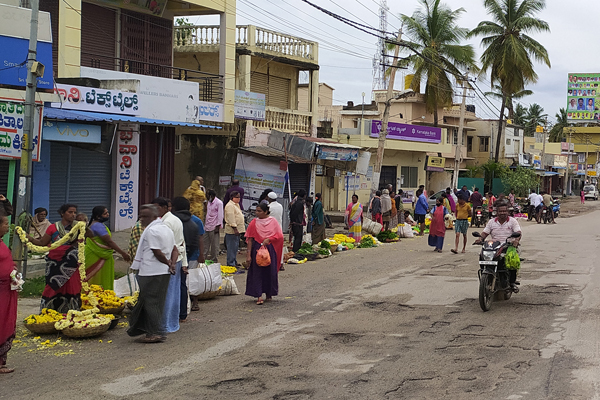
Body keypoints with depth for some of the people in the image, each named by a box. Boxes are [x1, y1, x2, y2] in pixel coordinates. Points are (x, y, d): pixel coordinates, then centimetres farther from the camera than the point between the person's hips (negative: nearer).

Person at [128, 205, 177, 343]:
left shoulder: (151, 230, -15)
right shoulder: (166, 229, 15)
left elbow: (157, 252, -19)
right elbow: (175, 250, 14)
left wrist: (168, 263, -4)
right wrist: (172, 263, 1)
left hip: (151, 273, -9)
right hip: (165, 272, 9)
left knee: (150, 302, -1)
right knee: (158, 303, 13)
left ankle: (157, 332, 0)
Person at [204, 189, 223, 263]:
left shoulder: (219, 203, -8)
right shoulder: (209, 202, 17)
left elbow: (220, 215, -11)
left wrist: (218, 226, -15)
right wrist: (205, 225, 18)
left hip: (214, 227, -8)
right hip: (207, 227, 8)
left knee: (214, 245, 0)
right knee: (206, 244, 8)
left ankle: (213, 260, 6)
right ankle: (204, 258, 13)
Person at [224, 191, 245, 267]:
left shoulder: (237, 205, 19)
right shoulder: (230, 206, -14)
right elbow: (231, 218, -21)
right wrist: (234, 228, -24)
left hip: (237, 229, 10)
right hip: (232, 230, -10)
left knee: (235, 246, 16)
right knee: (232, 247, -8)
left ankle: (234, 262, 24)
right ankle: (231, 263, -6)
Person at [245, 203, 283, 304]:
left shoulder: (272, 221, 3)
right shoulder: (254, 223, 3)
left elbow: (279, 235, 0)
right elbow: (250, 239, 1)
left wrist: (269, 239, -15)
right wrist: (248, 254, -5)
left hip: (270, 249, 1)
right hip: (257, 249, 0)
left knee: (270, 272, 5)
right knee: (257, 272, -7)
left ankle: (269, 294, 20)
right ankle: (259, 296, -9)